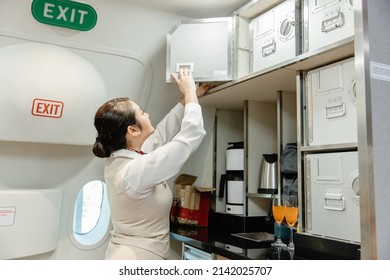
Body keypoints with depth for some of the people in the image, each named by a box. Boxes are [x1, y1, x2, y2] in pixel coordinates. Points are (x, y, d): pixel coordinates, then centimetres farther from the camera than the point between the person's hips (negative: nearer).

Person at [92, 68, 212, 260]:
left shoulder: (118, 160, -1)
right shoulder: (136, 171, -27)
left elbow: (162, 134, 12)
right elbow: (191, 135, -21)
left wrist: (187, 98, 18)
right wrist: (190, 94, -6)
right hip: (138, 259, -9)